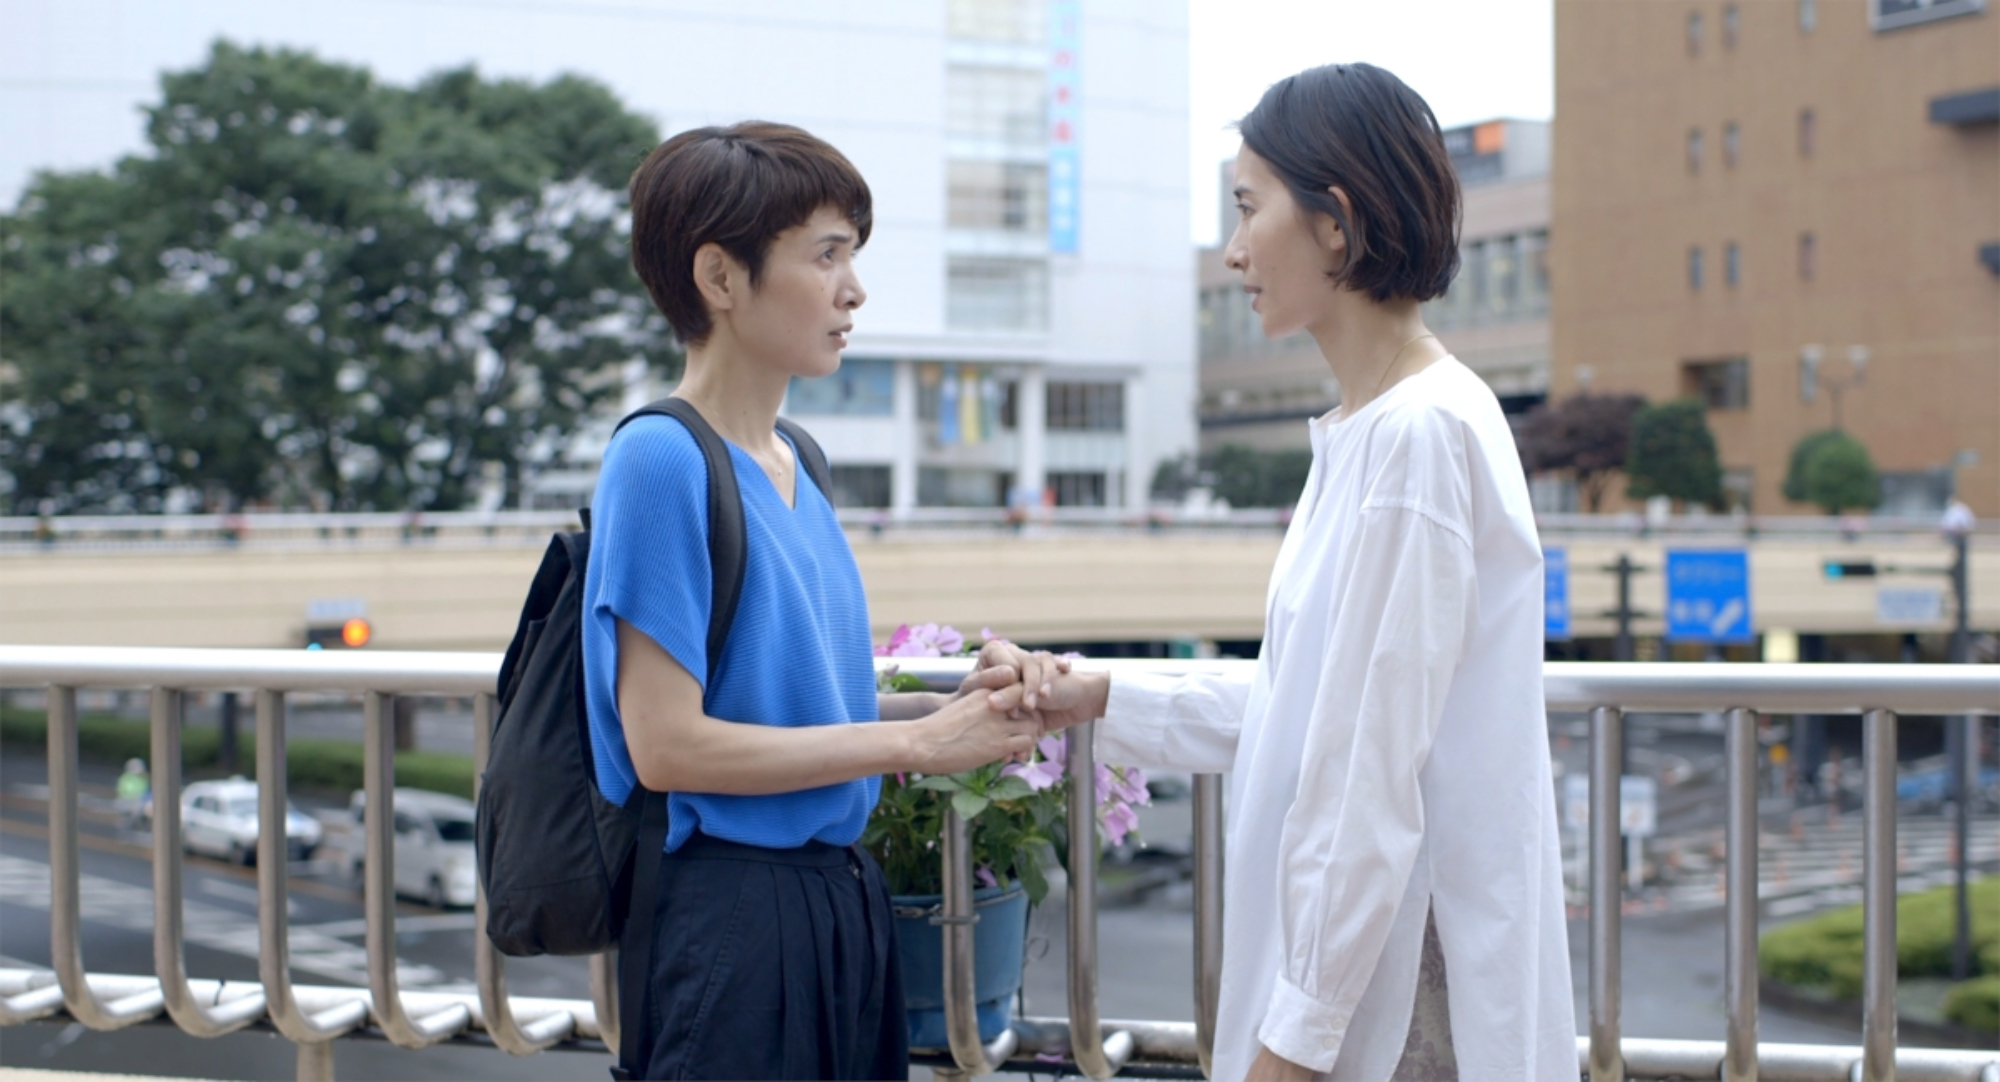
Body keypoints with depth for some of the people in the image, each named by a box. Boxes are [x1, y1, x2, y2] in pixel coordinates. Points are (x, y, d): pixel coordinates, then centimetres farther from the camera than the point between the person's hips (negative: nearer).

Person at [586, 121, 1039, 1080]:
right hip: (729, 914, -8)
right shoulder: (662, 461, -14)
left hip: (841, 896, 8)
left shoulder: (798, 465, 11)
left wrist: (949, 708, 0)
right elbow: (667, 743, -19)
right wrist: (914, 742, -15)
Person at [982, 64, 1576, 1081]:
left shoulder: (1421, 433, -19)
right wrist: (1102, 699, 15)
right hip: (1356, 948, 9)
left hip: (1405, 990, -9)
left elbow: (1374, 774, -21)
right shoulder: (1365, 427, 11)